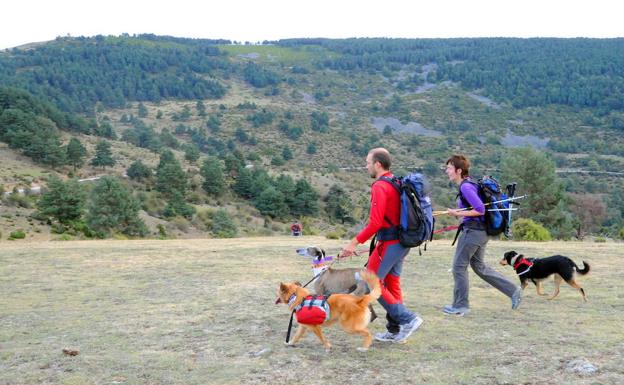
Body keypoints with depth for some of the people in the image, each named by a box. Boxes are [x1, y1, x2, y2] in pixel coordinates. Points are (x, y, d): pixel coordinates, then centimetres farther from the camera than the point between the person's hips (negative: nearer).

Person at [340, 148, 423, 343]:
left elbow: (375, 222, -24)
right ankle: (396, 331, 20)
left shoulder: (380, 187, -16)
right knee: (392, 284, 15)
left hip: (389, 244, -9)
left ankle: (407, 319, -4)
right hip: (402, 242, 9)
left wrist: (354, 243, -21)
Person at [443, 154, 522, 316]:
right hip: (480, 231, 10)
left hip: (472, 230, -10)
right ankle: (513, 291, 21)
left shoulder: (466, 187, -18)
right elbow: (479, 206, 21)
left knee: (459, 266, 0)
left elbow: (480, 210, -23)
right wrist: (459, 212, 14)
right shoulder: (469, 183, 12)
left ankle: (460, 305, 10)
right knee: (479, 266, 18)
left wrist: (458, 214, -18)